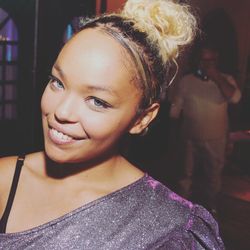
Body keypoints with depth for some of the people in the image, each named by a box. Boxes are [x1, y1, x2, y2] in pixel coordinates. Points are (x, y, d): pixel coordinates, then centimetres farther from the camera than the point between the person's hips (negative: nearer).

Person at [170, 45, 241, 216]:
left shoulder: (226, 79, -3)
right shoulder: (186, 81, -2)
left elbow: (235, 98, -22)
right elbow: (176, 107, 2)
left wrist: (216, 77, -24)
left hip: (216, 140, 0)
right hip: (190, 138, 0)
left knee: (214, 176, 16)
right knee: (187, 174, 15)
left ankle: (211, 207, 37)